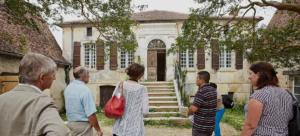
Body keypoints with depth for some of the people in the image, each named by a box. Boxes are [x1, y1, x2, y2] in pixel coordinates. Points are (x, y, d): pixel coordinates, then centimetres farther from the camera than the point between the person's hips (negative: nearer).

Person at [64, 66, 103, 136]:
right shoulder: (85, 89, -22)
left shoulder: (67, 88, 3)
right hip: (83, 125, -8)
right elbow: (91, 114, -24)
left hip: (70, 123, 8)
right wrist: (98, 129, -16)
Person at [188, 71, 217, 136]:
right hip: (210, 125, 8)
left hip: (201, 126, -8)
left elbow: (193, 109, -26)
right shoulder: (213, 90, 5)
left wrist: (189, 112, -3)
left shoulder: (201, 92, -22)